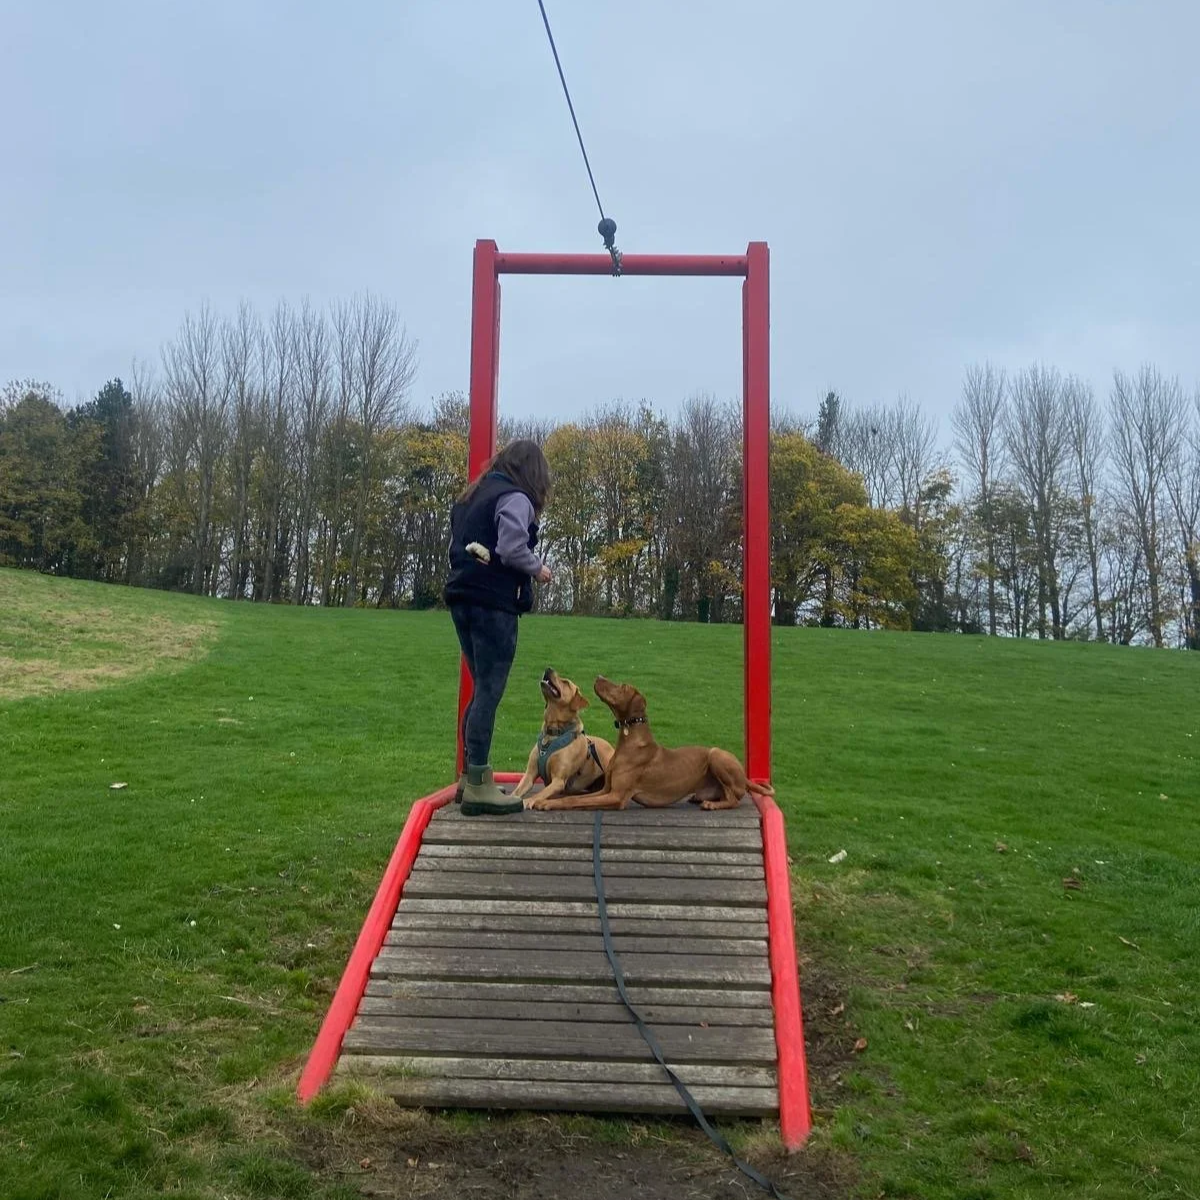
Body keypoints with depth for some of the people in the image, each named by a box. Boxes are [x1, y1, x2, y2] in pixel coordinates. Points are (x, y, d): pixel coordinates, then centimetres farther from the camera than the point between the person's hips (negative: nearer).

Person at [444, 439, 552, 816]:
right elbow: (512, 549, -19)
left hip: (463, 597, 9)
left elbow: (457, 547, 21)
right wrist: (538, 568, -2)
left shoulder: (472, 496, 20)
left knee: (481, 690, 16)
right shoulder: (515, 498, -7)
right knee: (489, 693, -8)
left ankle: (471, 775, 20)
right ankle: (478, 787, -8)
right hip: (493, 603, -9)